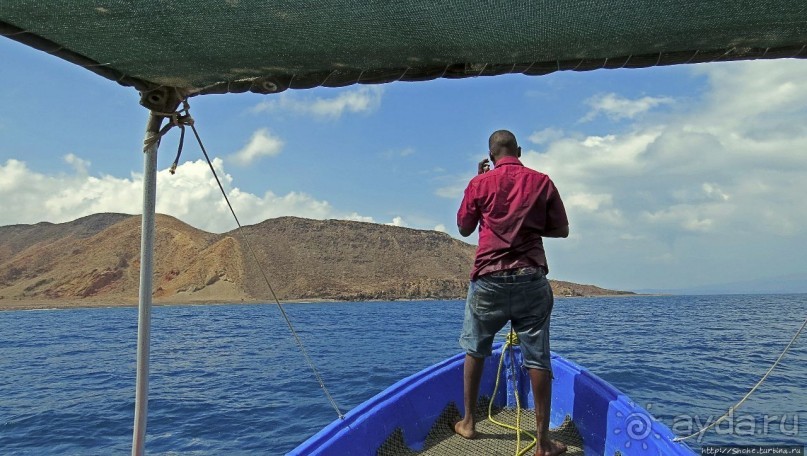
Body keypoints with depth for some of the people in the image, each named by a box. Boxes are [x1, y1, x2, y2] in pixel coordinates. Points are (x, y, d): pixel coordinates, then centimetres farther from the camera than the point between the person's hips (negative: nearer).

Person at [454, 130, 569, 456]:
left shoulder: (480, 183, 0)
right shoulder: (542, 182, 4)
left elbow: (464, 228, 12)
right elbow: (561, 230, 8)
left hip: (489, 278, 0)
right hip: (531, 279, 1)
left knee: (475, 350, 17)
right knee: (538, 359, 4)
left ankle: (468, 422, 25)